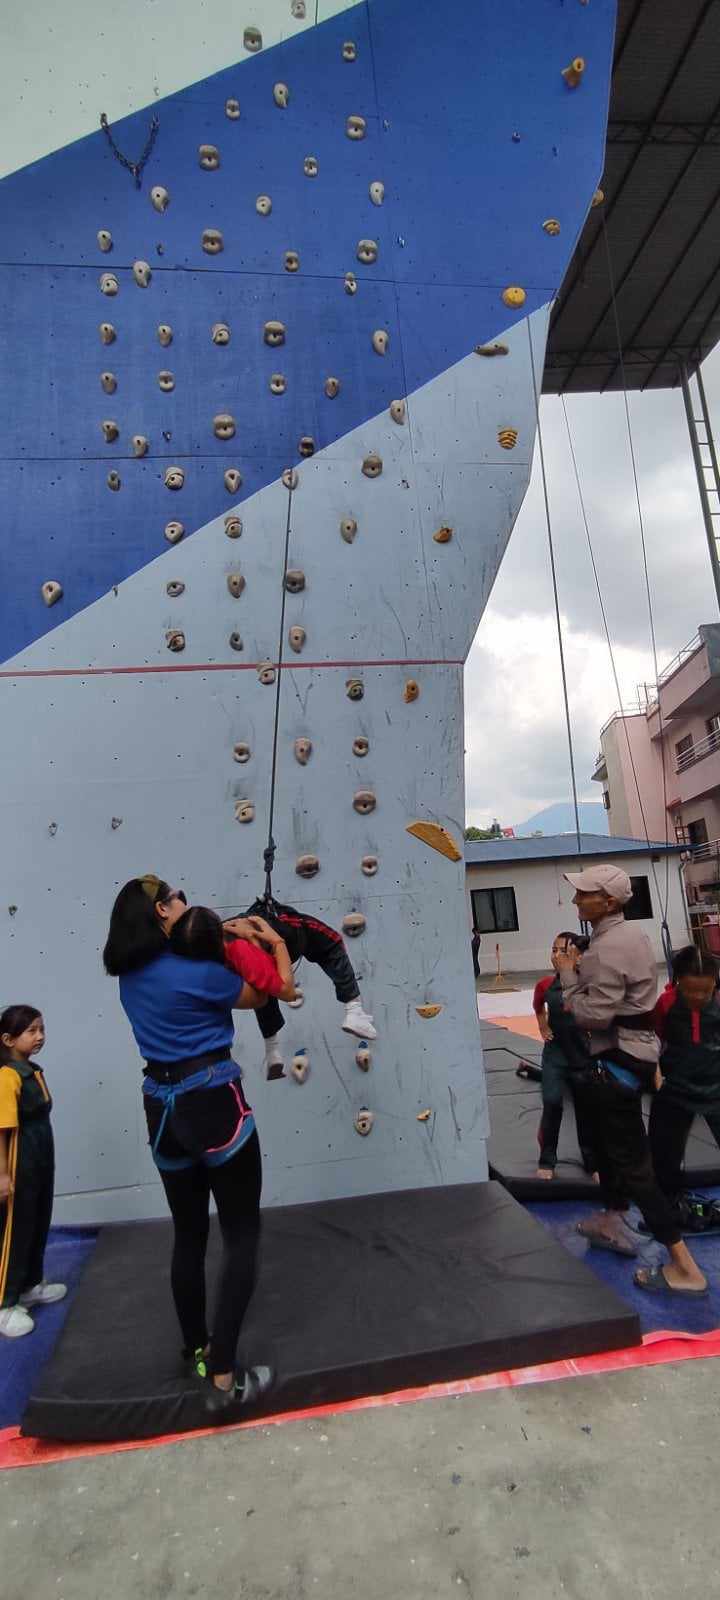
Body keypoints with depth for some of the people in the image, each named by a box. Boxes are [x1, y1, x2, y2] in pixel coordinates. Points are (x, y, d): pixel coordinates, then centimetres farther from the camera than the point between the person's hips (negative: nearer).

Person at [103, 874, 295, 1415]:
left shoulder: (131, 973, 4)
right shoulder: (195, 970, -18)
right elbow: (272, 992, -6)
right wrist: (276, 943, 9)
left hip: (163, 1110, 8)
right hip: (213, 1104, -7)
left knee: (189, 1236, 22)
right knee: (242, 1235, 7)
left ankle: (198, 1355, 37)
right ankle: (224, 1378, 10)